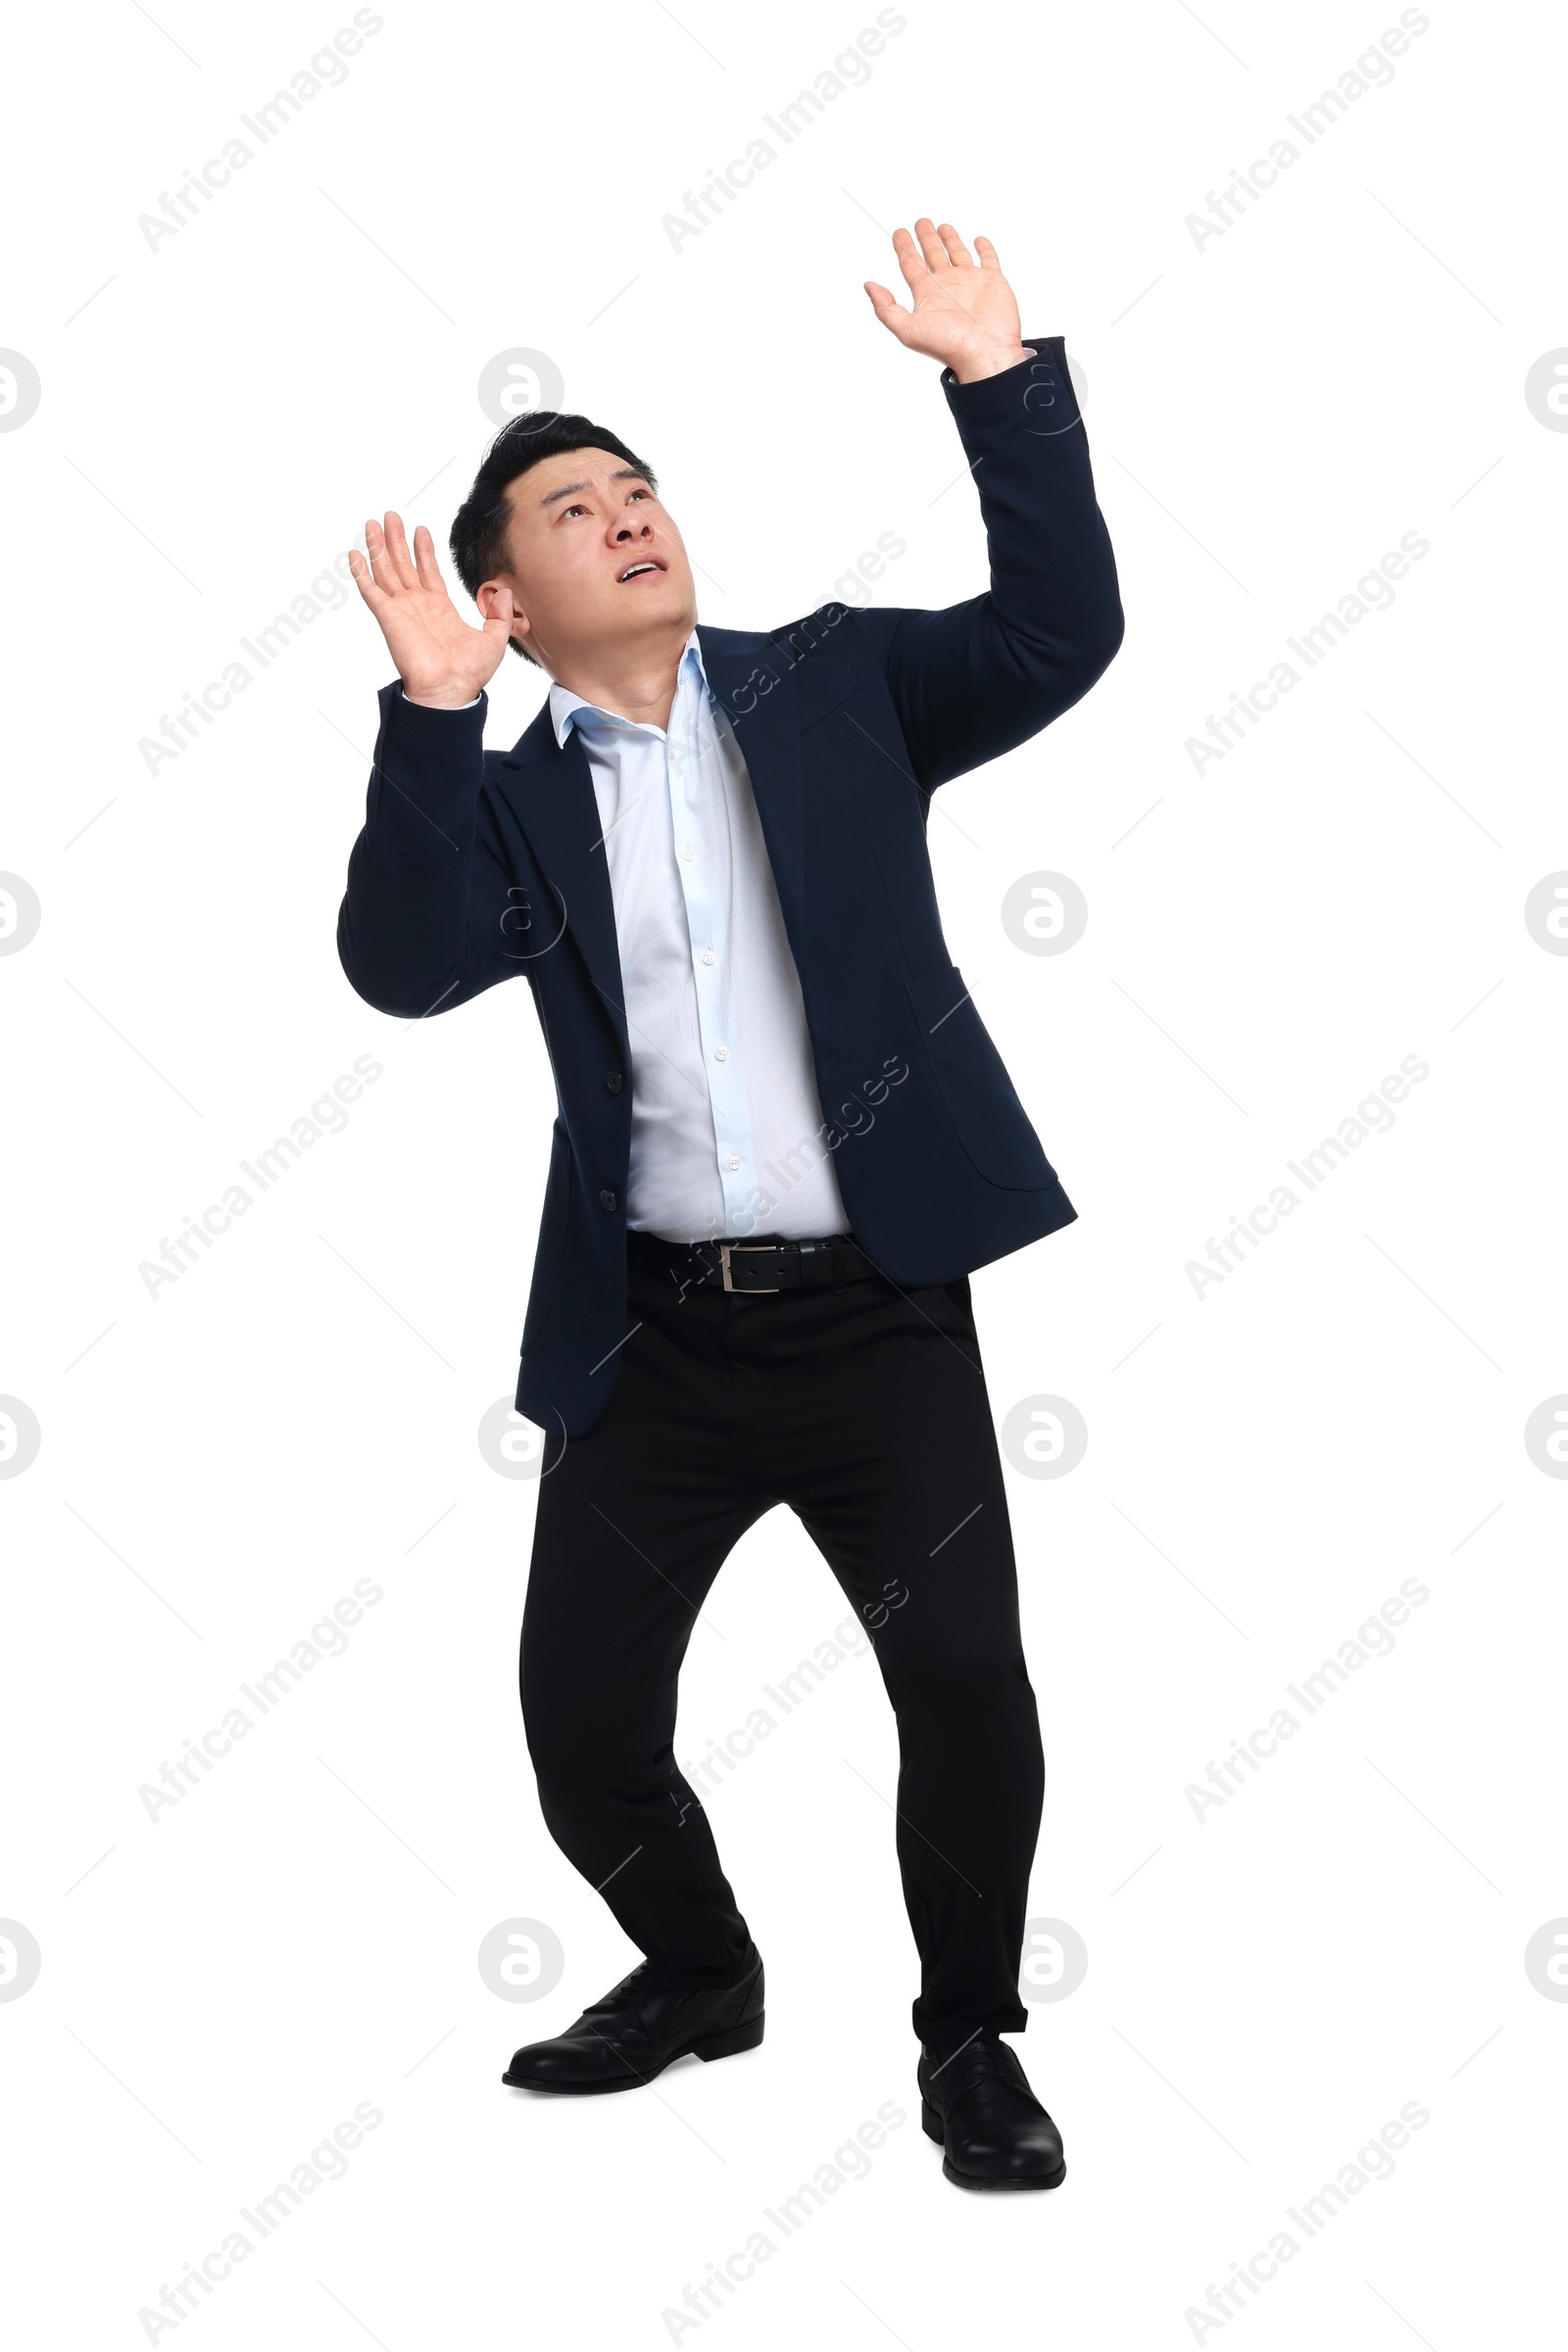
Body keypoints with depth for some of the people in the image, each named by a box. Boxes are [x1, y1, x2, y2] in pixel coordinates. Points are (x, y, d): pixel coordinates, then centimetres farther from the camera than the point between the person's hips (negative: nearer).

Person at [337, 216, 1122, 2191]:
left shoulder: (838, 683, 6)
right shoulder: (513, 800, 7)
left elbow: (1057, 632, -7)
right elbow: (400, 966, -11)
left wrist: (998, 376, -15)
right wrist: (431, 716, -20)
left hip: (874, 1308, -2)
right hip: (653, 1334, 2)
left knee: (966, 1681, -9)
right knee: (579, 1710, 7)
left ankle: (970, 2036, 16)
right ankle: (696, 1973, 36)